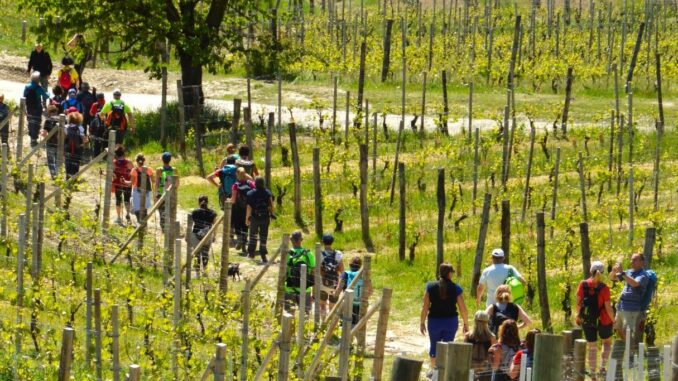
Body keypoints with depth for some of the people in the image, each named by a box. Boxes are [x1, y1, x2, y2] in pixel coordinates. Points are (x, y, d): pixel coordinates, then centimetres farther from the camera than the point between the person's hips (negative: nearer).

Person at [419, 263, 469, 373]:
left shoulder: (431, 287, -6)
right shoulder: (456, 288, -8)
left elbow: (425, 307, -6)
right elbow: (463, 309, -6)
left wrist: (422, 322, 3)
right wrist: (466, 324, 6)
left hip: (434, 321, 1)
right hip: (451, 321, -1)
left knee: (434, 345, 18)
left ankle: (433, 369, 27)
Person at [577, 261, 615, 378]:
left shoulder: (583, 285, -7)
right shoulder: (604, 288, -16)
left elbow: (578, 302, -1)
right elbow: (608, 307, -14)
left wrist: (578, 316, 13)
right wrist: (613, 320, 0)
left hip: (587, 320, 2)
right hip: (603, 320, -2)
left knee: (592, 346, 15)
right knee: (607, 342, 22)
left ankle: (592, 371, 17)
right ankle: (603, 365, 8)